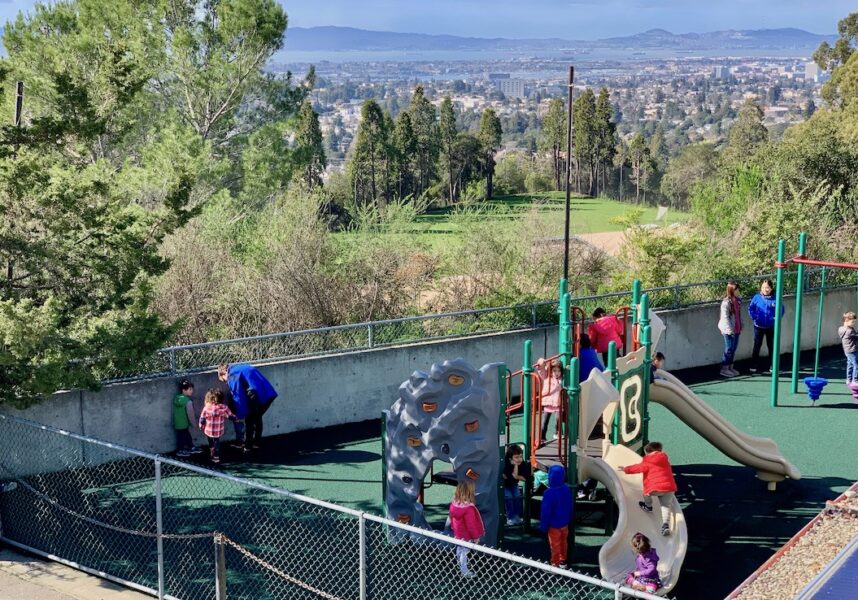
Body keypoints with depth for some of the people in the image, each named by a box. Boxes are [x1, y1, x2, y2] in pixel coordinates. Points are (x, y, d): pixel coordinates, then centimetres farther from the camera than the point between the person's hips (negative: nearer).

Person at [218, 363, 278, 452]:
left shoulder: (233, 376, -2)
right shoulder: (243, 368, 25)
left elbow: (238, 397, -5)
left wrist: (240, 414, 2)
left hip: (258, 397, -8)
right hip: (269, 394, 8)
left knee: (249, 420, 11)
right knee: (257, 417, 26)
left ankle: (247, 446, 20)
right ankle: (257, 442, 37)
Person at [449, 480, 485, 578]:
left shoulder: (454, 503, -10)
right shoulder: (468, 508, -34)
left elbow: (451, 518, 5)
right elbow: (471, 524, -27)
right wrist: (476, 536, -13)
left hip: (457, 533, 7)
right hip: (466, 535, -7)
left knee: (459, 549, 25)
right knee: (464, 551, 9)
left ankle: (461, 565, 46)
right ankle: (464, 571, 25)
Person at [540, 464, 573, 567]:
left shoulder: (549, 493, -29)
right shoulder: (567, 489, -8)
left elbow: (546, 511, -22)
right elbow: (570, 507, 5)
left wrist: (544, 526, -11)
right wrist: (569, 520, 18)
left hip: (554, 525, -7)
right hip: (565, 523, 7)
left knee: (555, 545, 8)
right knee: (563, 543, 21)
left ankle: (556, 564, 19)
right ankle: (563, 561, 35)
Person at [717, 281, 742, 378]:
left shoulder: (737, 301, 6)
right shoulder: (726, 302, -18)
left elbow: (739, 314, 13)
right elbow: (725, 317, -19)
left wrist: (740, 327, 10)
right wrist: (730, 330, -19)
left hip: (737, 330, 7)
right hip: (729, 330, -7)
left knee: (733, 349, 14)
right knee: (729, 349, 0)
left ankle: (730, 367, 25)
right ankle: (724, 369, 10)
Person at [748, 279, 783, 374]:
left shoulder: (775, 298, -6)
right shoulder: (757, 297, -7)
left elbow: (781, 309, 2)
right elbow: (750, 308, -1)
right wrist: (754, 318, -9)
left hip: (771, 326, 1)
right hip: (759, 326, -1)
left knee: (771, 346, 11)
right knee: (757, 345, 4)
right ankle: (755, 365, 13)